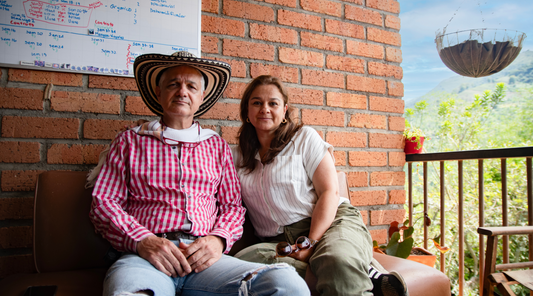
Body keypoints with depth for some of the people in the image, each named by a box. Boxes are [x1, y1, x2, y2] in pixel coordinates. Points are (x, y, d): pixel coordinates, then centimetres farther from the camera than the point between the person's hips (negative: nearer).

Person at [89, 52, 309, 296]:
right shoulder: (129, 141, 17)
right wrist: (142, 241, -10)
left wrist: (218, 239, -5)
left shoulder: (217, 146, 21)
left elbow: (232, 205, 17)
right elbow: (103, 203, 9)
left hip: (203, 258, 3)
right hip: (144, 256, -2)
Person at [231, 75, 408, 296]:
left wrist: (311, 242, -14)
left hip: (333, 222, -4)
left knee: (339, 261, -41)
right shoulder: (237, 156, 16)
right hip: (279, 243, 5)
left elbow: (329, 192, -3)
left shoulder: (304, 137, 6)